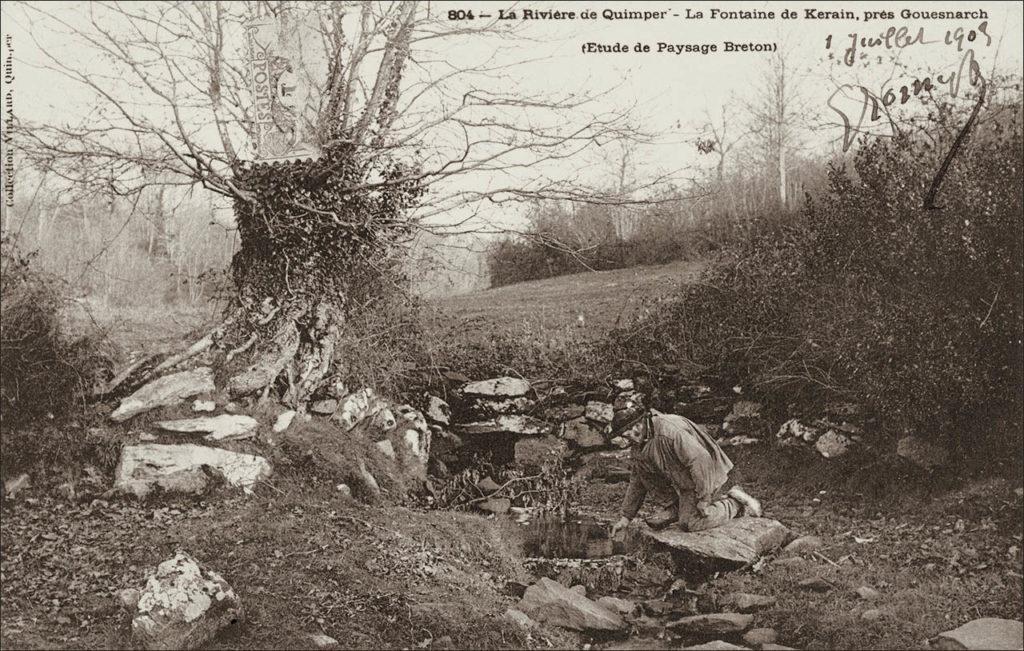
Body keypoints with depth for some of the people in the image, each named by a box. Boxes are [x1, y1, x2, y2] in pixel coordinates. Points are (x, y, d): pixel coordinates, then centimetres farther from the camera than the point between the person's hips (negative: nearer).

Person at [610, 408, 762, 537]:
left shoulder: (669, 431, -31)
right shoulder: (641, 441, 0)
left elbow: (701, 459, -33)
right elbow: (637, 480, 7)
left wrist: (703, 498, -27)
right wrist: (626, 517, 6)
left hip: (705, 475, -9)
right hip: (680, 477, 9)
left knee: (689, 523, -15)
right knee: (642, 467, -4)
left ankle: (735, 503, 1)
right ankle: (674, 508, 2)